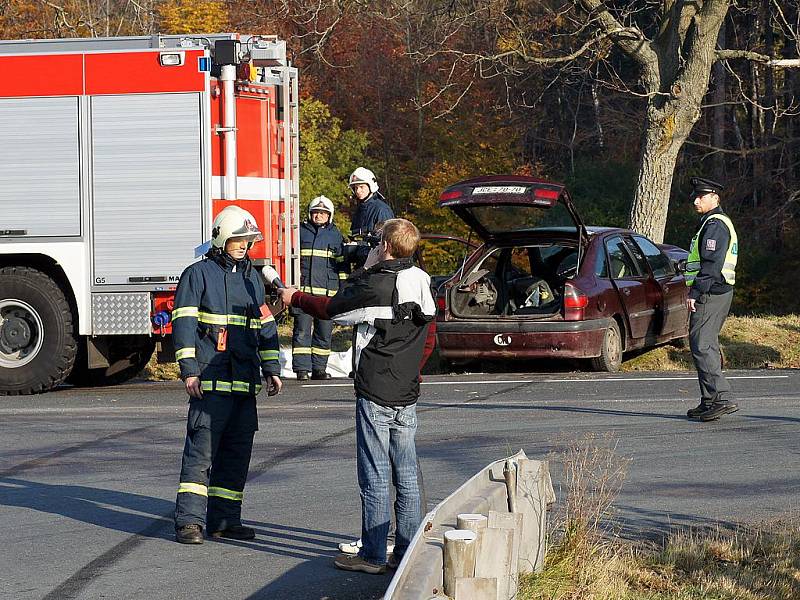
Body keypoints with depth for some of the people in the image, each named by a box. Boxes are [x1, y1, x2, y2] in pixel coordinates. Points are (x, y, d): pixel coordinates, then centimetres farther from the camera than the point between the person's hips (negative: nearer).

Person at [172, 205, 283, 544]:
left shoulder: (252, 278, 18)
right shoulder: (198, 274, -1)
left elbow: (266, 326, 22)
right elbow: (184, 324, -6)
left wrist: (271, 369, 15)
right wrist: (189, 371, -13)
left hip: (245, 382, 7)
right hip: (210, 380, -6)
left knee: (237, 452, 7)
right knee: (202, 448, -10)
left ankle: (224, 520, 14)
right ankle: (190, 520, -10)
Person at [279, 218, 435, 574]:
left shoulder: (375, 287, -16)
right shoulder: (421, 284, 5)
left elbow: (332, 308, -1)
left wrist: (295, 298, 15)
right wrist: (368, 271, 25)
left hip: (375, 396, -7)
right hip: (407, 397, 7)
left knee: (375, 478, -2)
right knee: (406, 477, 9)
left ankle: (372, 555, 2)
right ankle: (408, 551, 13)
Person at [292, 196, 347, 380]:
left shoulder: (335, 235, 12)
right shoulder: (301, 231, 8)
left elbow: (342, 264, 15)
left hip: (328, 292, 2)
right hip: (303, 289, -1)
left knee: (324, 332, 4)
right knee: (302, 330, -6)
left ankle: (319, 368, 11)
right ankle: (302, 369, -5)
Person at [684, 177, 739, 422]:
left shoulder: (715, 225, -14)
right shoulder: (713, 223, 21)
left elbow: (712, 263, -22)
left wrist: (695, 293, -22)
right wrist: (696, 292, 22)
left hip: (710, 293, -11)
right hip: (718, 293, 11)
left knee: (701, 346, -12)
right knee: (707, 346, 14)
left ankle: (722, 399, -17)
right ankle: (710, 402, 17)